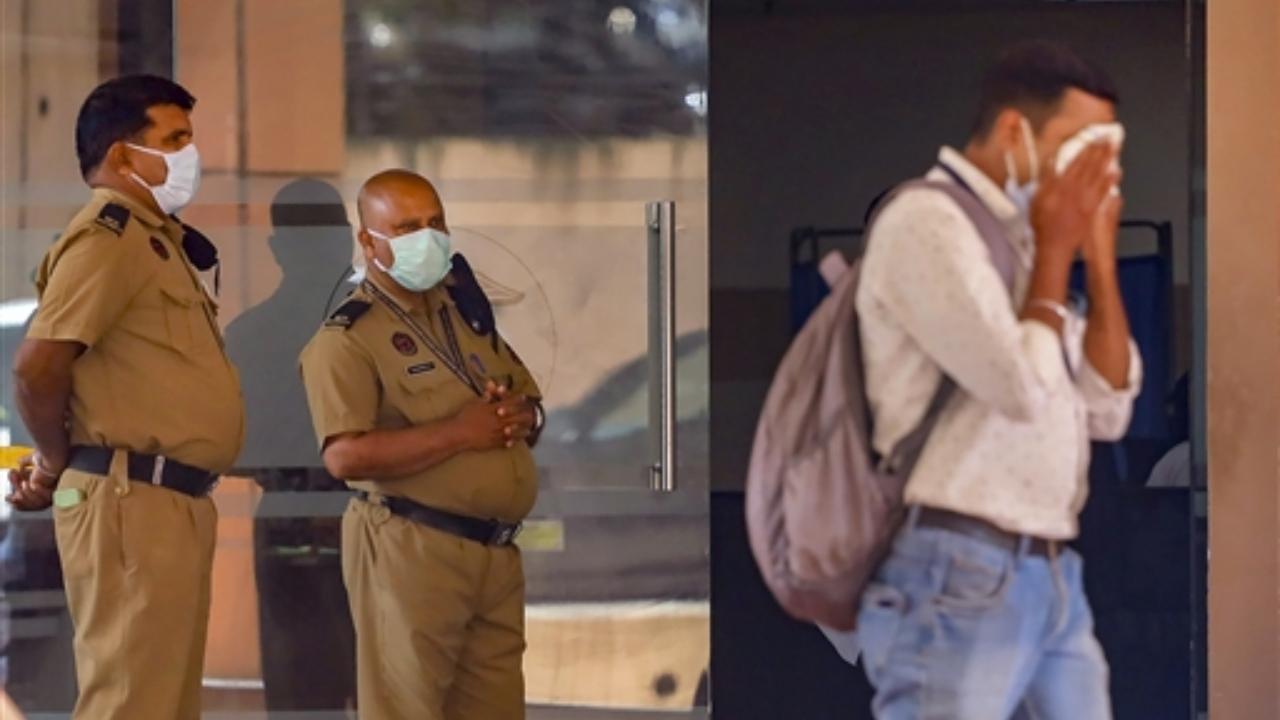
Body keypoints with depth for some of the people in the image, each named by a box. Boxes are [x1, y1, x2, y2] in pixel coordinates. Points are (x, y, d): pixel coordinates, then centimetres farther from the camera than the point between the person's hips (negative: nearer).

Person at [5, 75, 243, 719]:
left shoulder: (156, 239, 20)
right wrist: (57, 465, -5)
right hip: (133, 502, -10)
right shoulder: (110, 235, -11)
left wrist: (59, 467, 8)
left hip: (172, 503, 10)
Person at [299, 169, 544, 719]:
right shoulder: (348, 338, -8)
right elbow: (345, 456, -21)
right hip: (409, 549, -7)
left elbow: (530, 400, 24)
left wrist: (521, 416, -1)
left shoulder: (466, 312, 17)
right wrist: (459, 433, -20)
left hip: (496, 551, 7)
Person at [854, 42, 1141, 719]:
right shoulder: (927, 220, -7)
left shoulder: (1019, 243, 19)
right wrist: (1055, 254, -3)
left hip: (1053, 583, 9)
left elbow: (1107, 410, 17)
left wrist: (1098, 257, 10)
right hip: (956, 584, -9)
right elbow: (1024, 388, -17)